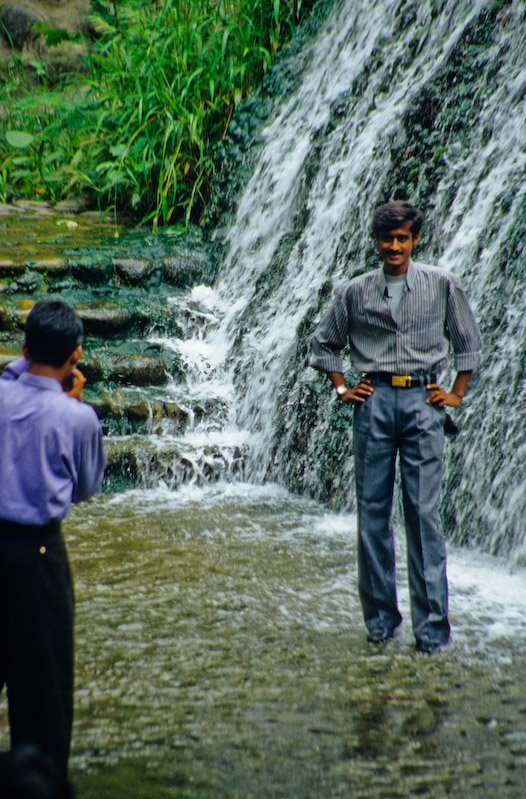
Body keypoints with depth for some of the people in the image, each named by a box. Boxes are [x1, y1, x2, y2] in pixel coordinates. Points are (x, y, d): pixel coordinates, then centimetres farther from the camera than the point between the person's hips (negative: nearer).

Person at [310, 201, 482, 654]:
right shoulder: (357, 293, 9)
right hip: (374, 400, 2)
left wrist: (456, 395, 9)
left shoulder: (443, 286, 6)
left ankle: (432, 625, -4)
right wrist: (342, 389, 12)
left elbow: (468, 342, 16)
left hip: (422, 400, -2)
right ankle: (380, 618, 12)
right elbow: (324, 343, 21)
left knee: (424, 513, -6)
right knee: (372, 512, 2)